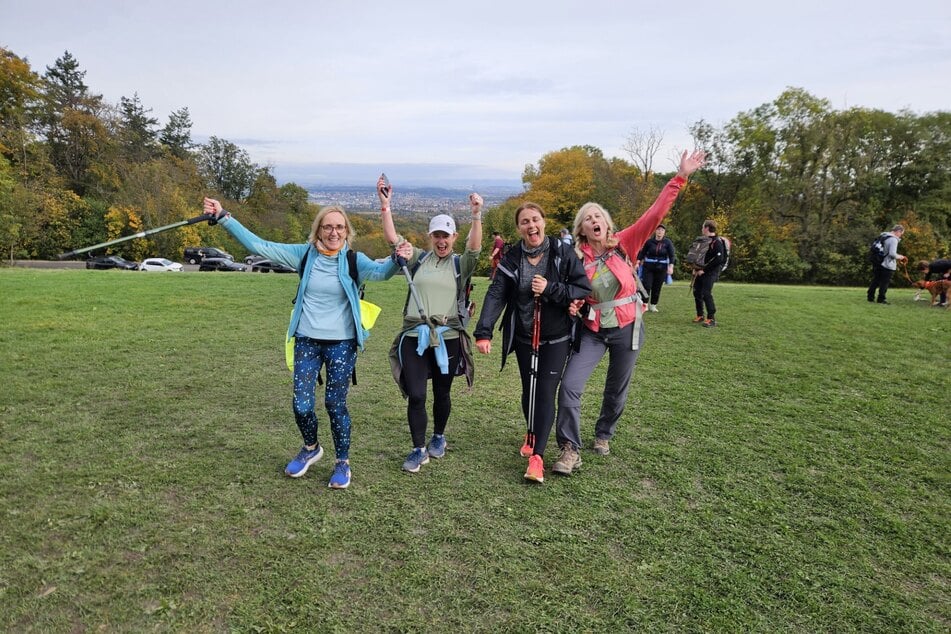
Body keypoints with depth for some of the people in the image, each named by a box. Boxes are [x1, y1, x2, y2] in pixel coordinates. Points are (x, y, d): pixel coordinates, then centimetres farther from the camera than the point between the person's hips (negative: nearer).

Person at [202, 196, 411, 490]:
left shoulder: (353, 260, -8)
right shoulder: (304, 254, -2)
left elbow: (380, 271, -28)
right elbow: (259, 246, -1)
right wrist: (223, 217, -5)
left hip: (342, 344, -2)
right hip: (307, 341, 2)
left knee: (335, 405, 3)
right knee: (302, 404, 4)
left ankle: (342, 463, 24)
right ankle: (311, 448, 35)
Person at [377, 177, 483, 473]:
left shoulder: (460, 264, 4)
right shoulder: (418, 259, 9)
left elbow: (475, 247, -15)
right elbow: (392, 238, 0)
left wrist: (477, 215, -28)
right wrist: (385, 205, -9)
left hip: (447, 337, 0)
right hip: (414, 336, 1)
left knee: (442, 393, 14)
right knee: (415, 396, -4)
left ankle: (439, 437, 37)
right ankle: (419, 449, 10)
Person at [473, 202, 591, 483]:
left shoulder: (563, 253, -10)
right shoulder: (511, 259, -4)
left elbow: (584, 290, -11)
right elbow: (496, 295, -14)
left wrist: (550, 289, -24)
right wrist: (483, 332, -26)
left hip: (556, 338, -2)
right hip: (523, 337, 3)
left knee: (545, 393, -7)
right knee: (529, 391, 14)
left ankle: (537, 456, -3)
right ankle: (532, 434, 41)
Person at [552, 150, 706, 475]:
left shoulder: (623, 243, -7)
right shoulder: (577, 257, -5)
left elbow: (654, 215, -15)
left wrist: (680, 178, -21)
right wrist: (572, 305, -19)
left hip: (627, 328, 0)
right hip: (592, 330, 0)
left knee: (616, 390, 15)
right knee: (569, 386, -13)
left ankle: (604, 434, 40)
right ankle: (570, 449, 0)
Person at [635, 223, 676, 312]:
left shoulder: (667, 242, -2)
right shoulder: (649, 241, -3)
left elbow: (672, 255, -3)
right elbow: (642, 252, 3)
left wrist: (671, 266, -13)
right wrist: (638, 262, -4)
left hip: (661, 268, 1)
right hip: (648, 266, -1)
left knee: (657, 287, 6)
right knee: (646, 285, -8)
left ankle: (653, 305, 19)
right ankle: (645, 304, 6)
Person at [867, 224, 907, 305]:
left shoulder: (883, 236, 8)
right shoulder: (894, 239, -17)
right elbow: (892, 253, -24)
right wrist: (899, 257, -5)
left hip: (877, 263, 8)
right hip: (888, 265, -8)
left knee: (875, 280, 14)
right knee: (885, 282, 2)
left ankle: (870, 297, 18)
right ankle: (881, 299, 6)